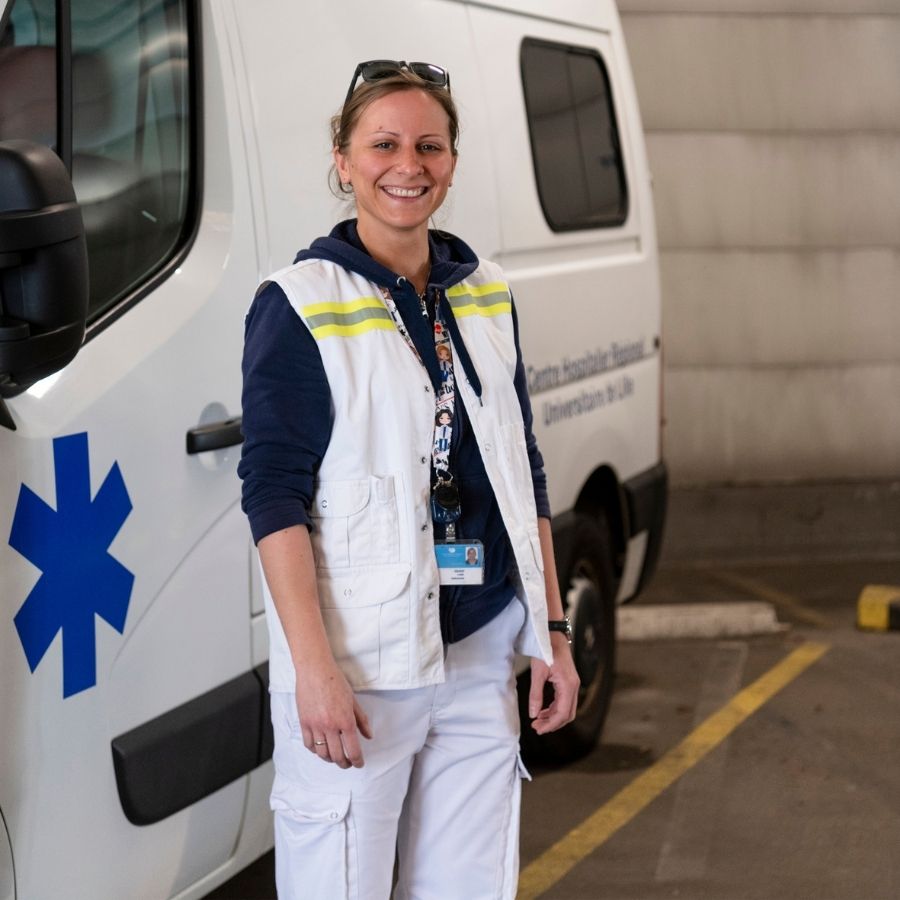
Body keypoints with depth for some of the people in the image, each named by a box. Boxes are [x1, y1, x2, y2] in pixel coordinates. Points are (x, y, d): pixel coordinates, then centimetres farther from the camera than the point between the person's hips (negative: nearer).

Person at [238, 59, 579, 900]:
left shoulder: (485, 295, 11)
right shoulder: (297, 304, -7)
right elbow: (274, 493, -11)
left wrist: (553, 633, 11)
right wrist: (315, 670, -19)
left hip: (481, 656, 6)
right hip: (357, 670, -6)